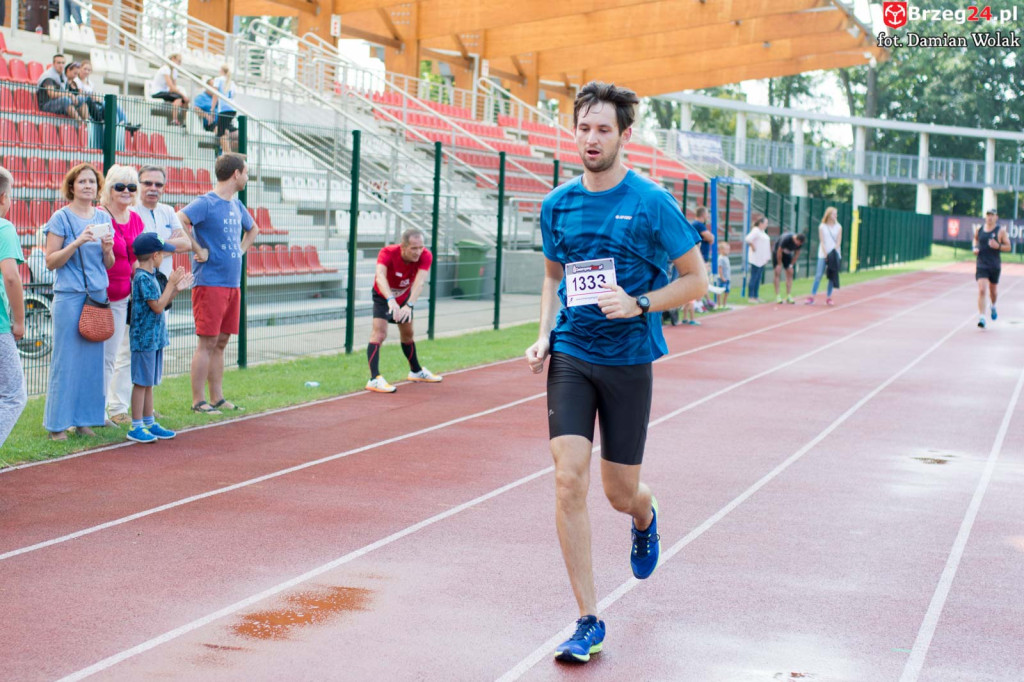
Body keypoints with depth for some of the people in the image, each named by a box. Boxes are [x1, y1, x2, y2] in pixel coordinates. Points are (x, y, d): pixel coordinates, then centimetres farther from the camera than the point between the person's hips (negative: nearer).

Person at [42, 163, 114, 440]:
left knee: (93, 359, 5)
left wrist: (107, 248, -6)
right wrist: (77, 243, -19)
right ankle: (58, 423, 4)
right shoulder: (61, 218, -2)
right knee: (66, 359, -3)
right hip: (69, 295, -5)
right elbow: (51, 261, -6)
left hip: (98, 294, 5)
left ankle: (83, 419, 13)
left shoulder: (103, 218, 13)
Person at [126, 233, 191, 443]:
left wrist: (177, 289, 9)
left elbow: (161, 303, 19)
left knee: (149, 383, 14)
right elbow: (157, 306, -21)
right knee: (141, 382, -4)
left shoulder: (150, 276, 13)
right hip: (144, 338, -10)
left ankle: (149, 423, 21)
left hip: (155, 338, 10)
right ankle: (136, 427, 0)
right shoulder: (143, 278, -17)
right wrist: (171, 283, -14)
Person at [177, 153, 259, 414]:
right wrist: (198, 250, -22)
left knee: (221, 342, 11)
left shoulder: (236, 205, 14)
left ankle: (217, 399, 17)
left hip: (233, 283, 8)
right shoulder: (207, 203, -11)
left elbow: (252, 229, 34)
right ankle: (198, 401, -1)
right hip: (210, 283, -8)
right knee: (207, 342, -6)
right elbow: (179, 220, -28)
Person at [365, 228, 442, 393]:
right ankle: (374, 379, -29)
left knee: (407, 334, 21)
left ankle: (416, 371, 43)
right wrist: (391, 300, -71)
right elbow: (380, 277, -53)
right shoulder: (387, 253, -37)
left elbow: (419, 282, -43)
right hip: (383, 296, -4)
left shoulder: (425, 256, -29)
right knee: (379, 332, -23)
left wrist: (409, 305, -59)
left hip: (405, 297, 4)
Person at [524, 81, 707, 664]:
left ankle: (645, 518, 48)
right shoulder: (558, 205, 5)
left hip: (629, 360, -2)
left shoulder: (651, 203, -8)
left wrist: (638, 304, -17)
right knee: (569, 480, -12)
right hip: (570, 357, 2)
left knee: (620, 492, 6)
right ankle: (589, 622, -4)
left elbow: (697, 279, -2)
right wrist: (545, 336, 5)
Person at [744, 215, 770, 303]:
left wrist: (767, 258, 18)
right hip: (756, 259, -10)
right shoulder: (755, 231, -14)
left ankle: (756, 297, 15)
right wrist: (753, 247, -18)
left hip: (761, 259, 10)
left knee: (758, 278, 11)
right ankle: (750, 297, -5)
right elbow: (748, 239, -29)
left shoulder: (762, 232, 17)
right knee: (754, 278, -7)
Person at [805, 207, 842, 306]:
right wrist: (825, 254, -11)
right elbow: (822, 241, -1)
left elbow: (838, 241, 3)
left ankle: (828, 297, 6)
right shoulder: (822, 227, 3)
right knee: (818, 275, -7)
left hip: (835, 254, 2)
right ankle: (812, 297, -6)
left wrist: (834, 252, -11)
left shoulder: (838, 227, 7)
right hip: (823, 254, -2)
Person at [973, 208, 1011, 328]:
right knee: (981, 290, -13)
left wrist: (998, 246, -20)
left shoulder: (1001, 231, -3)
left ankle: (993, 307, 48)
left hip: (995, 265, 0)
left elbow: (1008, 247, -1)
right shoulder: (979, 230, 5)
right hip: (981, 264, 0)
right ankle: (981, 317, -15)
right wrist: (975, 248, 3)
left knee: (993, 290, 15)